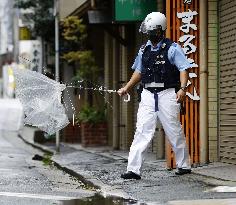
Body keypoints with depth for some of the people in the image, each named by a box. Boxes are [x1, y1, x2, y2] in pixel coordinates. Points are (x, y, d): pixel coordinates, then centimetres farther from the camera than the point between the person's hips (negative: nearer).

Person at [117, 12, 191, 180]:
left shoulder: (172, 48, -5)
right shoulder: (144, 50, 13)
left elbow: (183, 69, -10)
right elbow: (139, 72, 22)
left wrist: (182, 88, -24)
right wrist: (127, 88, 15)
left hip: (167, 94, -4)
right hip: (148, 95, 4)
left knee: (174, 131, 4)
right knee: (142, 131, -5)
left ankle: (184, 165, 21)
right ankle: (133, 169, -10)